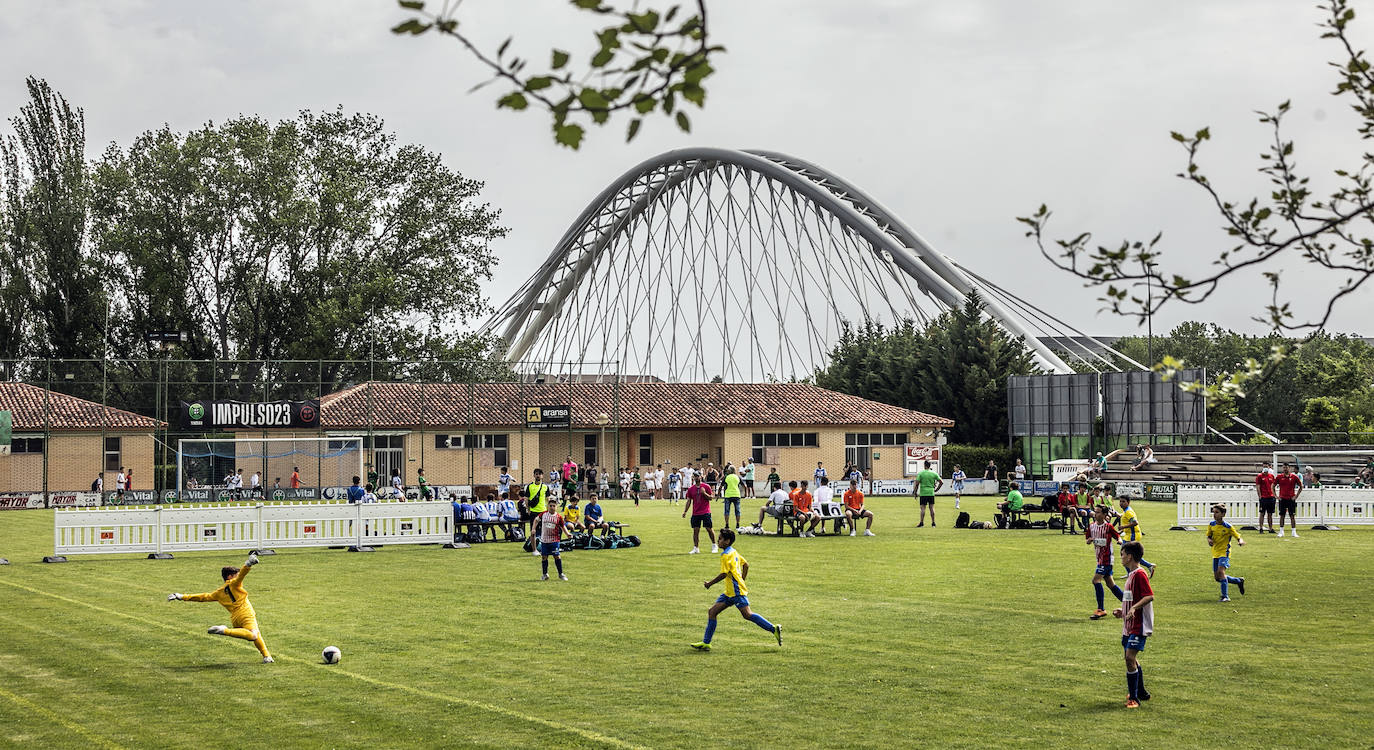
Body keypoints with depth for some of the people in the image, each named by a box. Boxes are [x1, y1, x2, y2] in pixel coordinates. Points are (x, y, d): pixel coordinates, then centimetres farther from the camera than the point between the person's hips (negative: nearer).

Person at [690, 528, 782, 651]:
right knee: (712, 612, 5)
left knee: (747, 614, -14)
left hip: (737, 592, -10)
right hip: (730, 593, 10)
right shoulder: (733, 552, 14)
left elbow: (723, 574, -19)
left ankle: (774, 629, -8)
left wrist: (710, 583, -8)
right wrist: (742, 580, 25)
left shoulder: (726, 555, -14)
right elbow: (746, 564, 22)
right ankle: (706, 642, 4)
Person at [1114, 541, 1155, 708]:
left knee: (1130, 657, -16)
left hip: (1139, 625, -11)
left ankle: (1134, 698, -13)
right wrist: (1122, 610, 17)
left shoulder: (1139, 574, -14)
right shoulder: (1131, 575, 17)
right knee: (1131, 658, 18)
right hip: (1129, 625, 11)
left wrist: (1134, 608, -33)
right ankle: (1141, 692, 33)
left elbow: (1149, 596, -24)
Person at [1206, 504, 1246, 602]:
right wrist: (1209, 540, -7)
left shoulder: (1228, 527, -12)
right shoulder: (1211, 525, 2)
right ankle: (1239, 581, 31)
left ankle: (1225, 596, -22)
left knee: (1220, 571, -27)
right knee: (1217, 577, 7)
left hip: (1224, 553, -6)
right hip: (1215, 553, 6)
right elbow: (1209, 535, 16)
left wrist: (1241, 541, -29)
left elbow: (1238, 537, -6)